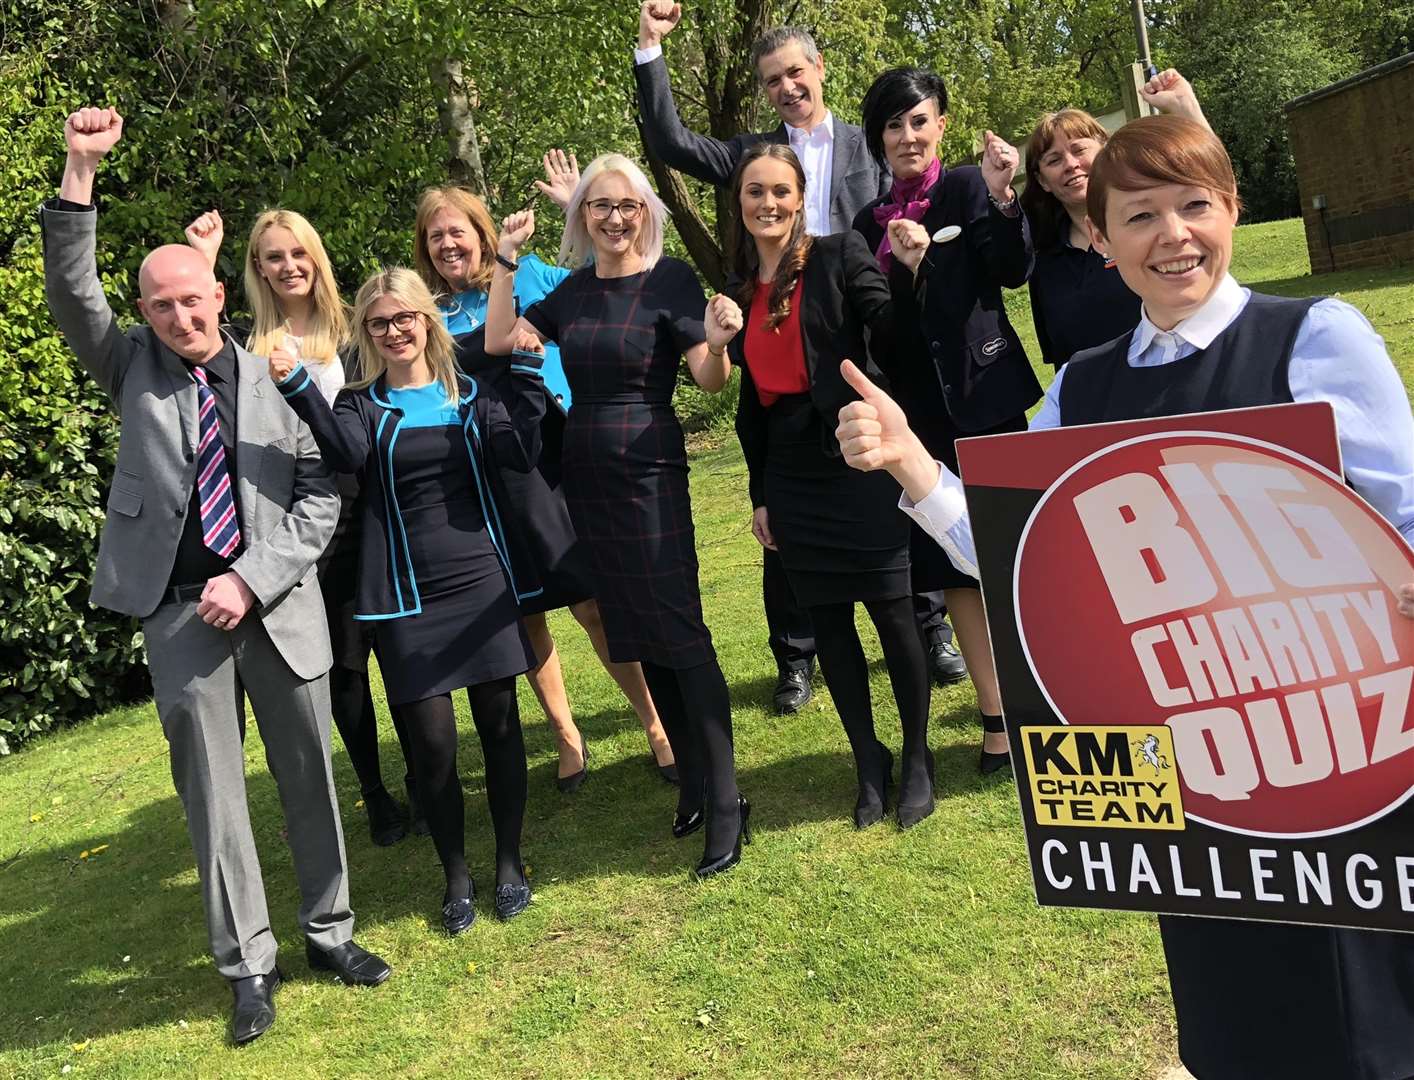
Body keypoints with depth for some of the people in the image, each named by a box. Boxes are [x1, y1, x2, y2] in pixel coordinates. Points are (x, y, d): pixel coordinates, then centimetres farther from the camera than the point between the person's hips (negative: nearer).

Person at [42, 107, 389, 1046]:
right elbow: (72, 293, -7)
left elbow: (320, 497, -1)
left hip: (279, 606, 0)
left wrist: (249, 582, -10)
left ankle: (329, 931, 27)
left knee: (309, 774, 9)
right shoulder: (133, 366, 7)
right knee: (212, 790, 6)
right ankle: (248, 964, 19)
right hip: (180, 612, 1)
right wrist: (81, 176, -17)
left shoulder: (278, 376, 2)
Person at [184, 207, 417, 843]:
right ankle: (376, 798, 20)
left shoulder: (351, 332, 8)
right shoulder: (247, 346, 6)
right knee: (341, 662, 7)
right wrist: (202, 264, -13)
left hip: (364, 511, 0)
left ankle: (424, 783, 19)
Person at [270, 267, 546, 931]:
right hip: (407, 596, -1)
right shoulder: (361, 405, 5)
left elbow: (521, 455, -9)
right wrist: (297, 386, -31)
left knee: (499, 721, 4)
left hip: (483, 580, 1)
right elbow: (347, 455, -19)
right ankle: (456, 877, 20)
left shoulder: (470, 393, 7)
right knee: (431, 740, 0)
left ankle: (509, 865, 22)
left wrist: (528, 372, -16)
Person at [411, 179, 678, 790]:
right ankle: (566, 737, 27)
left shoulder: (529, 276, 4)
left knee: (595, 605, -4)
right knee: (526, 616, 10)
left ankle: (655, 726, 11)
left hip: (552, 461, -2)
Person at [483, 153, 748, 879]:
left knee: (681, 636, -9)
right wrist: (507, 259, -2)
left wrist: (719, 340, -34)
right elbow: (499, 341, 3)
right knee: (638, 639, 11)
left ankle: (725, 806, -2)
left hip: (650, 475, -6)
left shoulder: (671, 281, -6)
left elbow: (710, 380, -13)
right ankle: (691, 781, 25)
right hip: (585, 477, 6)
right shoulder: (571, 290, 10)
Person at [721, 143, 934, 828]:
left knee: (892, 614, 1)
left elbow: (896, 339, -15)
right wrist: (760, 495, 13)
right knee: (829, 623, 10)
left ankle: (916, 763, 19)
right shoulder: (739, 290, 11)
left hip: (857, 458, -5)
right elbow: (751, 399, 14)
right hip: (791, 474, 5)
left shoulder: (841, 257, -4)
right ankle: (869, 765, 25)